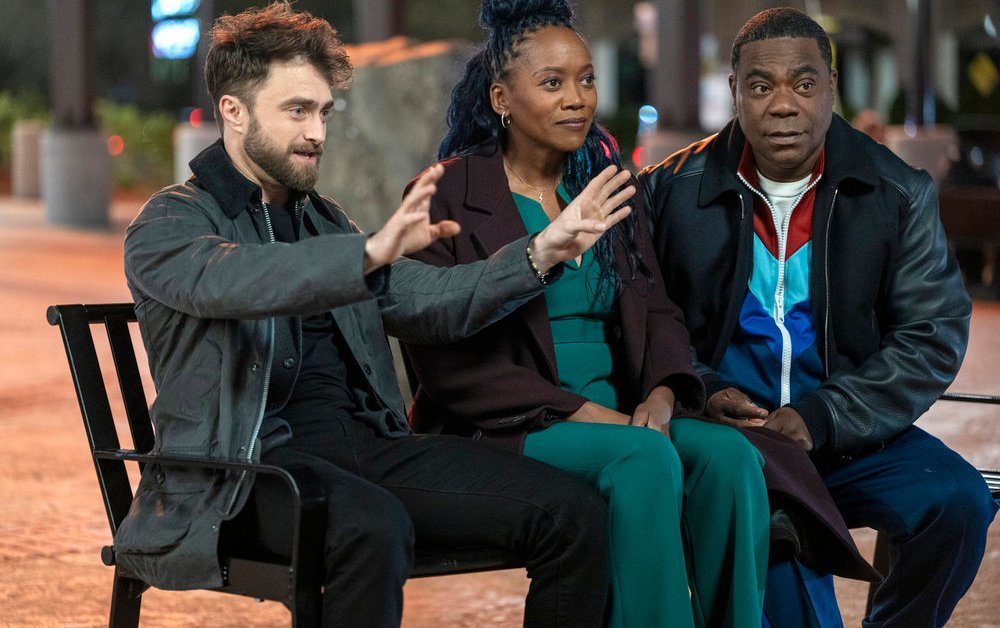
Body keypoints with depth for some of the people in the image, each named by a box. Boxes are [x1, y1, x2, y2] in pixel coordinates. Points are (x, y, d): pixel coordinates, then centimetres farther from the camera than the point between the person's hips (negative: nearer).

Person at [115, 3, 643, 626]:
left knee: (572, 513, -11)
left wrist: (541, 251, 5)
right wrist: (372, 253, -38)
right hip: (249, 461, -7)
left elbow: (429, 303, 19)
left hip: (361, 439, 7)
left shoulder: (322, 220, 23)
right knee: (373, 527, -40)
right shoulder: (169, 223, 0)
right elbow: (235, 278, -23)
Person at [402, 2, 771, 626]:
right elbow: (446, 360, -9)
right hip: (505, 431, -5)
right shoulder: (448, 197, -3)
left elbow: (658, 313, 13)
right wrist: (576, 411, -17)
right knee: (645, 456, -32)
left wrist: (662, 392, -11)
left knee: (729, 453, -24)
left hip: (616, 416, 5)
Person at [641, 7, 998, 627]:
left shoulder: (899, 193, 2)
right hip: (725, 430, -2)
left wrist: (822, 419, -14)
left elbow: (934, 337, -2)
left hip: (851, 432, 2)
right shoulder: (673, 190, 3)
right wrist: (700, 393, -13)